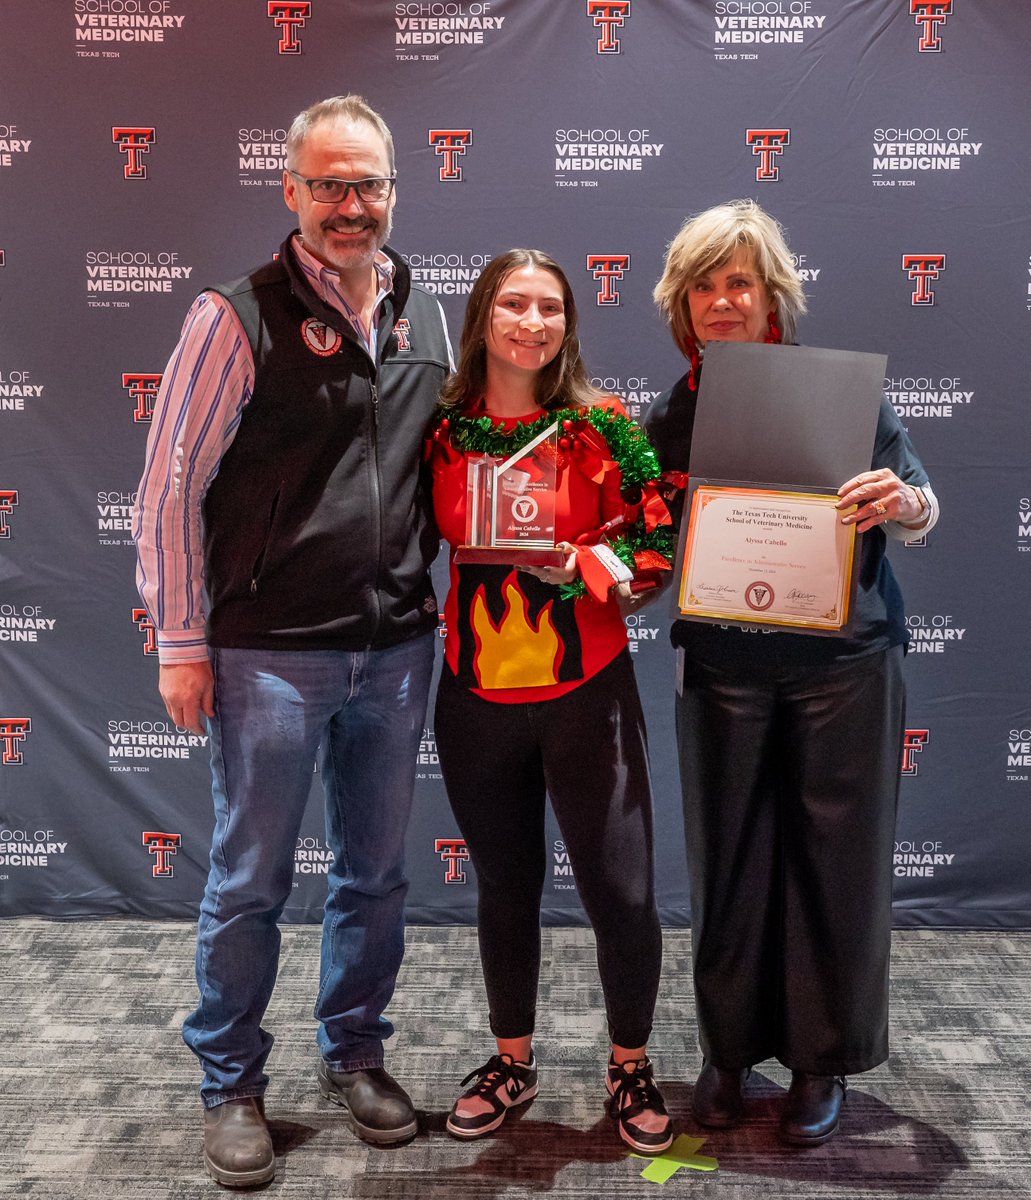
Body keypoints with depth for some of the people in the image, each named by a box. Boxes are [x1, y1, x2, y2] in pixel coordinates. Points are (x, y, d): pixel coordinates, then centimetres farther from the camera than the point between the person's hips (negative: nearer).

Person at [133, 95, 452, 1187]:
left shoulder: (428, 320, 8)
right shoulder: (237, 318, -7)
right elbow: (170, 489, -6)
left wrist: (430, 605, 9)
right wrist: (181, 643, -7)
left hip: (396, 650, 5)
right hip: (269, 654, -4)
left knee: (376, 873, 15)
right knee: (248, 882, 7)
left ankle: (354, 1053, 35)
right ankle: (230, 1084, 27)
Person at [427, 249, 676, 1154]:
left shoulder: (601, 425, -5)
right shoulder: (442, 428, 1)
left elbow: (658, 542, -5)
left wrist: (585, 563, -20)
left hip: (586, 692, -2)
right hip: (478, 696, 2)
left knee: (621, 890, 1)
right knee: (504, 885, 16)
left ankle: (632, 1066, 27)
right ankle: (513, 1061, 36)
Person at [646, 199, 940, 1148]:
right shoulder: (672, 417, 4)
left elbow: (921, 516, -2)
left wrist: (900, 501, -25)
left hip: (843, 664, -2)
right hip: (723, 669, 2)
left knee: (835, 858, 6)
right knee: (727, 859, 9)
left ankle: (824, 1060, 25)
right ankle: (729, 1050, 28)